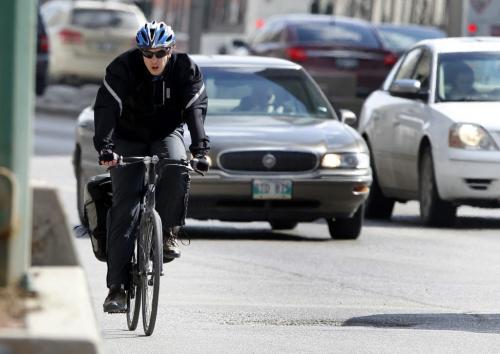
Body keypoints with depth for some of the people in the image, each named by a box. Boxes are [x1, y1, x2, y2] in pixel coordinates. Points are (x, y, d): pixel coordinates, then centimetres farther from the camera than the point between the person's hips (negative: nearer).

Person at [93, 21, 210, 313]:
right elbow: (106, 108, -30)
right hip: (129, 138, -1)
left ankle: (169, 233, -12)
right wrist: (105, 146, -45)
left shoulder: (186, 69, -16)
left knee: (177, 170, -34)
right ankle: (117, 286, -14)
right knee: (125, 207, -12)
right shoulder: (123, 67, -21)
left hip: (167, 133, 1)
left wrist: (200, 149, -40)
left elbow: (196, 109, -25)